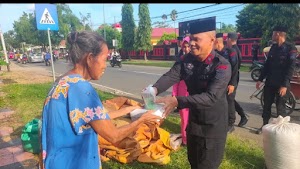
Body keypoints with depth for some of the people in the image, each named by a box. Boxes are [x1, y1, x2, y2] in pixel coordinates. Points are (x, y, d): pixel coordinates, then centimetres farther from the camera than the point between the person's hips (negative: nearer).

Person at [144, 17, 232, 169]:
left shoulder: (222, 66, -24)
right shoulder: (187, 60, -6)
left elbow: (211, 97, -34)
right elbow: (170, 76, -19)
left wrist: (177, 101, -45)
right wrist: (155, 89, -40)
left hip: (213, 126, -5)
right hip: (193, 120, 6)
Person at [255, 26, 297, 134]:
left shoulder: (290, 48, -9)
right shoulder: (273, 47, 10)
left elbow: (290, 68, -14)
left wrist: (285, 85, -20)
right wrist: (260, 79, 10)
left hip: (281, 84, -6)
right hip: (269, 82, 6)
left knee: (280, 107, 3)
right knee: (266, 105, 10)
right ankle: (264, 125, 23)